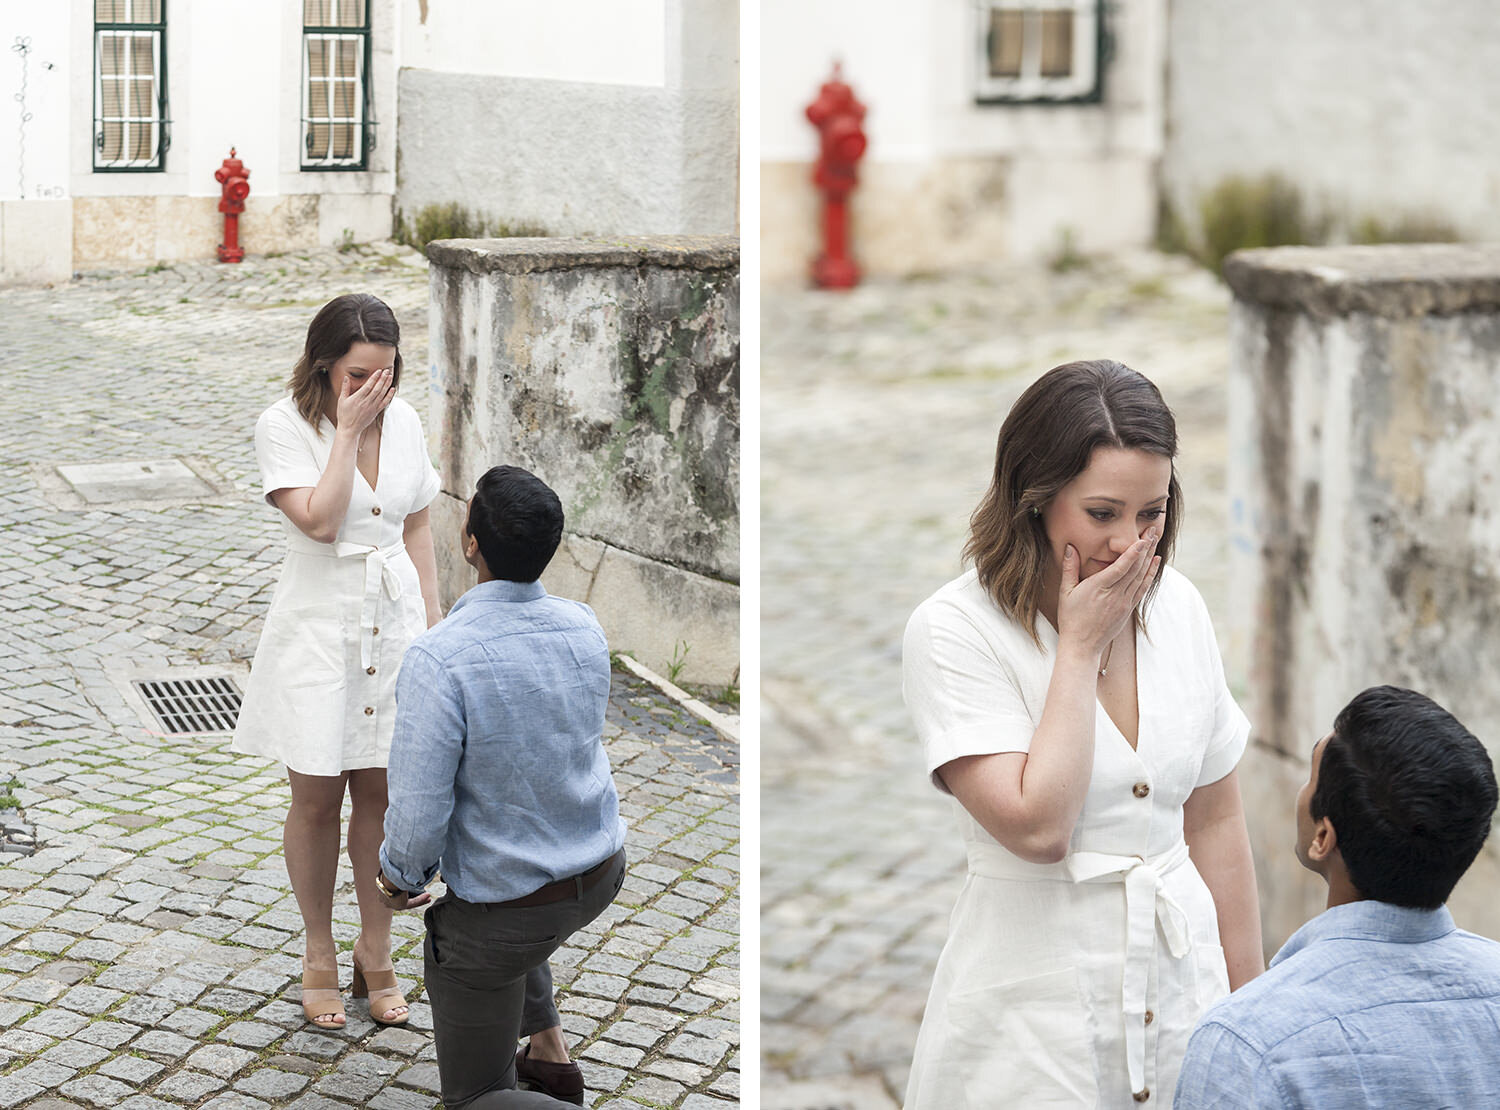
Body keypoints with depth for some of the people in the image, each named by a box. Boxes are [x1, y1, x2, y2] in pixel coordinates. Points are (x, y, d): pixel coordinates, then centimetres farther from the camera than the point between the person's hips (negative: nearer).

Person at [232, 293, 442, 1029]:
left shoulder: (403, 420, 3)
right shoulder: (284, 426, -10)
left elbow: (417, 528, 10)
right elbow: (320, 520, -22)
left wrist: (434, 624, 7)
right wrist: (348, 430, -19)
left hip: (395, 624, 3)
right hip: (319, 629, -3)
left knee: (382, 794, 7)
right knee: (317, 800, 5)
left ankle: (375, 954, 20)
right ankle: (319, 956, 22)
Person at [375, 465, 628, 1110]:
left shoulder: (438, 661, -31)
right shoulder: (583, 628, -10)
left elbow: (419, 814, -26)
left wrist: (401, 875, -2)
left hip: (503, 918, -6)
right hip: (600, 874, 6)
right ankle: (549, 1052, 32)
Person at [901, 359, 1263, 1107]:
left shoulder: (1177, 607, 3)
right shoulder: (953, 631, -12)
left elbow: (1214, 823, 10)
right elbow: (1038, 828, -22)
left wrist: (1248, 1008, 11)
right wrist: (1081, 646, -16)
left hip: (1183, 987, 5)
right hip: (1035, 1015, -4)